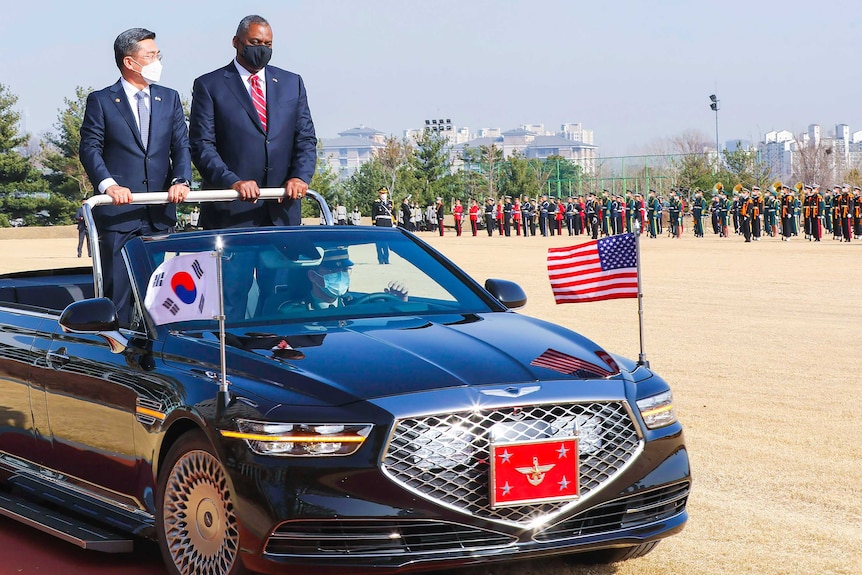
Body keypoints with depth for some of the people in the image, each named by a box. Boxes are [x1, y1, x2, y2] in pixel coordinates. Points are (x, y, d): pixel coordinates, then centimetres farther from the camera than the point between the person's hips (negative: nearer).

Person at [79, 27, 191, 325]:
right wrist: (108, 185, -20)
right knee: (117, 292, -2)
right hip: (118, 211, -3)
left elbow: (181, 145, 7)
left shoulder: (170, 99, 14)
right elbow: (90, 147, -4)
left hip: (160, 211, 4)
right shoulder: (101, 101, 3)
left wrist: (180, 180, -12)